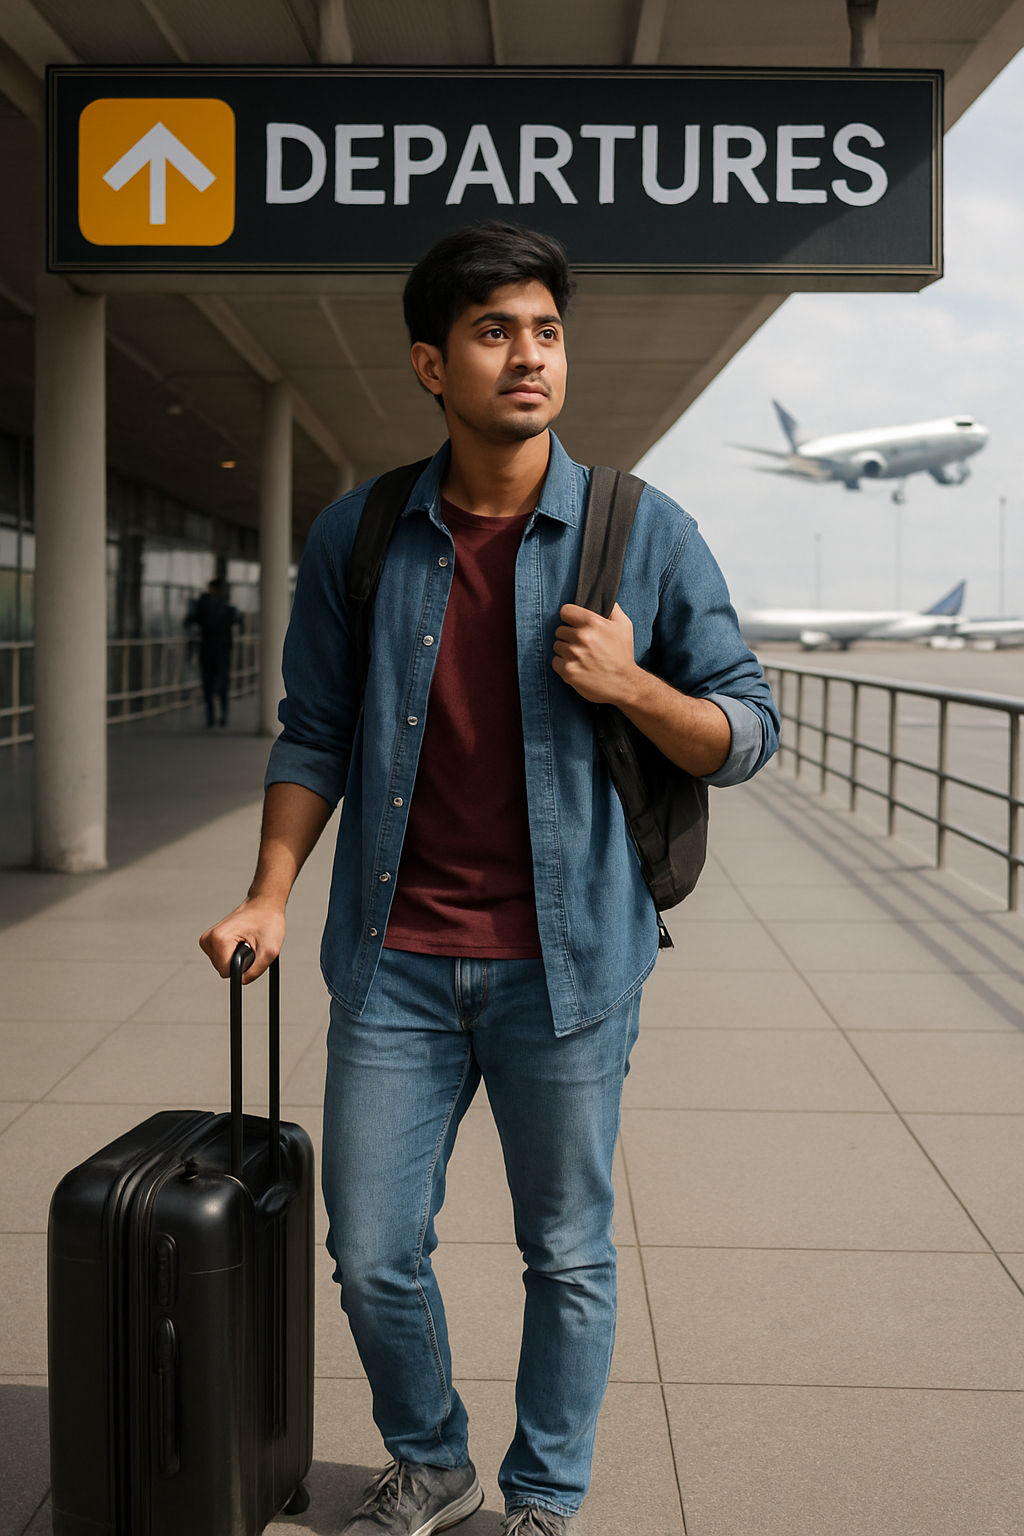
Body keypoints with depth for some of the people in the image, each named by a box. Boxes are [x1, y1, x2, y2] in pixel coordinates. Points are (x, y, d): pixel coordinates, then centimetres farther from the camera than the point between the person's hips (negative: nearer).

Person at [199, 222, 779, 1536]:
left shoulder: (645, 536, -4)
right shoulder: (357, 538, 2)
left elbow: (746, 734, 1)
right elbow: (315, 734, 8)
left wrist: (632, 686, -17)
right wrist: (269, 896, -3)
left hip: (564, 959, -1)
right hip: (397, 959, 2)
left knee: (568, 1255, 11)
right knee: (373, 1255, 10)